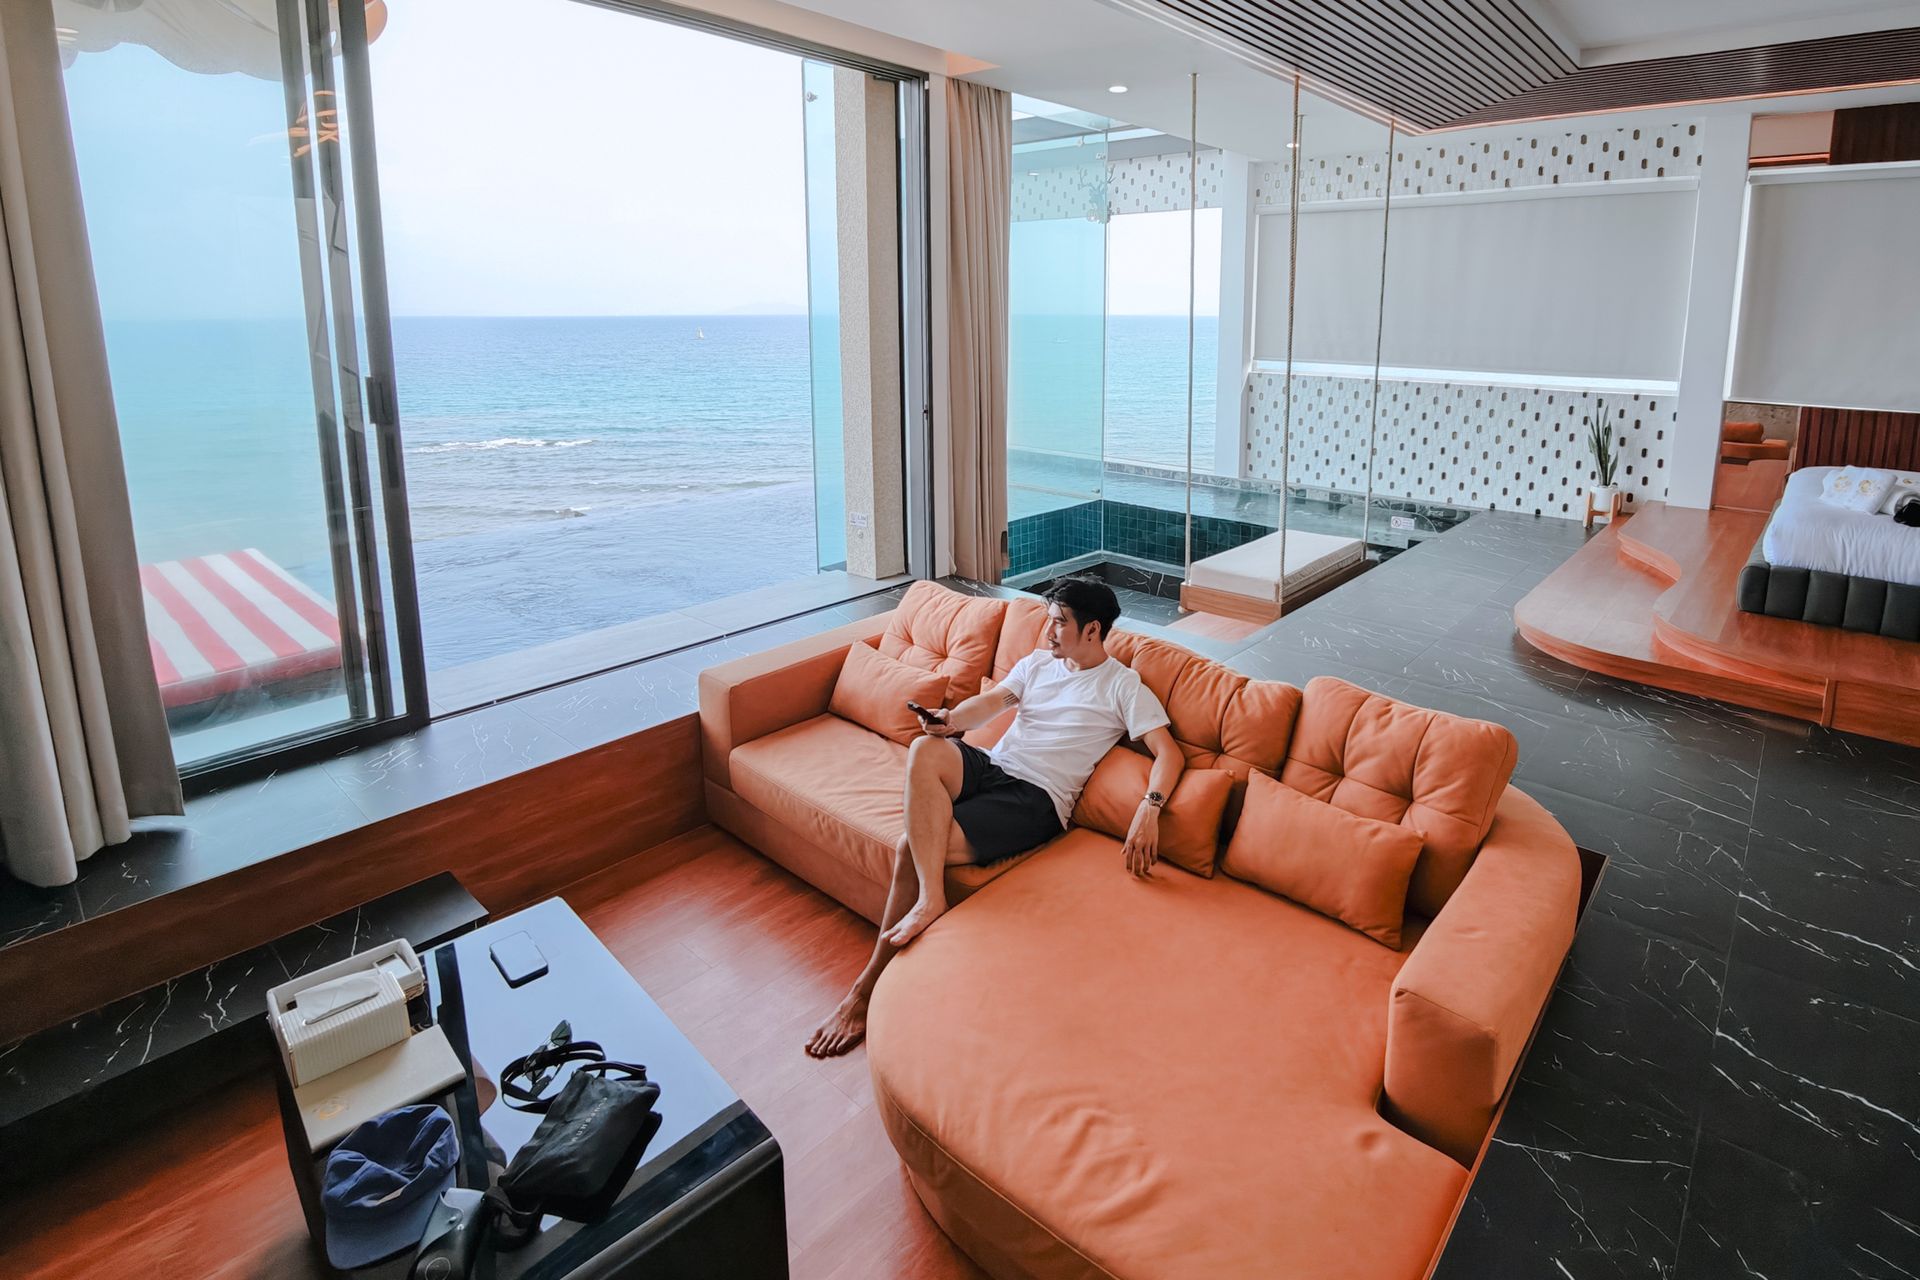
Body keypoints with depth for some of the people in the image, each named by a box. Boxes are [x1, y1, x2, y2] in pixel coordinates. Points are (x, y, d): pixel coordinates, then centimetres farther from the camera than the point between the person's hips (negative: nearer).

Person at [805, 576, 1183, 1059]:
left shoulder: (1123, 686, 4)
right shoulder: (1038, 662, 21)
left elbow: (1169, 752, -5)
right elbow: (991, 701, 7)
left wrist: (1150, 807, -25)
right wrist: (951, 721, -17)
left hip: (1036, 798, -5)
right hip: (989, 766, 5)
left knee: (911, 848, -24)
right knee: (924, 750, -33)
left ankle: (869, 987, -9)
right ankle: (930, 898, -31)